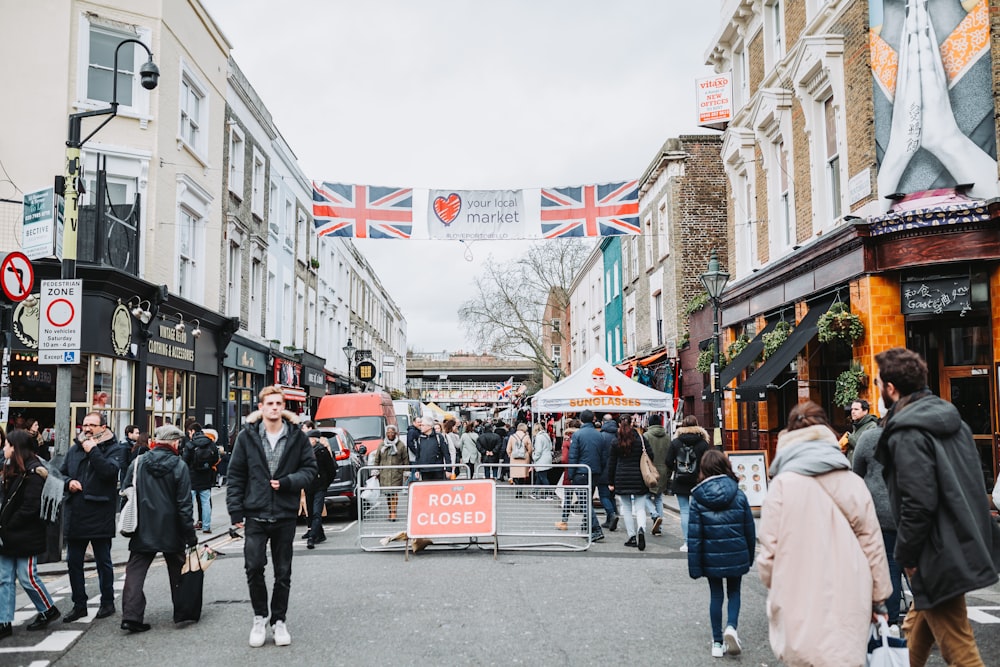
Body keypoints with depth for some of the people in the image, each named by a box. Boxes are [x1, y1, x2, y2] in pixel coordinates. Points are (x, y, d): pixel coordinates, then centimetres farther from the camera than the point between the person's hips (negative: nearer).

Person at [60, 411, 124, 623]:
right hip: (75, 515, 5)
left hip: (100, 516, -5)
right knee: (73, 562, 11)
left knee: (103, 562, 7)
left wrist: (93, 451, -17)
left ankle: (107, 602, 22)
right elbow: (61, 473, 17)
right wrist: (68, 482, -4)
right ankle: (79, 605, 23)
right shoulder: (74, 449, 11)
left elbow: (110, 471, -21)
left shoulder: (113, 449, -5)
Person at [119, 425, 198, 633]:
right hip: (171, 532, -1)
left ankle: (131, 615, -7)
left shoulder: (137, 464, -1)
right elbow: (184, 504, -10)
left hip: (142, 530, 1)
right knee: (177, 573, 15)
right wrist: (190, 535, -5)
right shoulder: (179, 466, -10)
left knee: (135, 571, 5)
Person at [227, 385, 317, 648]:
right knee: (254, 567, -4)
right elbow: (235, 475, 2)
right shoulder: (247, 436, -1)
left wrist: (287, 482, -13)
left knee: (283, 572, 10)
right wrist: (235, 511, -2)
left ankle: (279, 621, 25)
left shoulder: (297, 436, 0)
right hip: (255, 515, -1)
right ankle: (260, 618, 18)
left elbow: (310, 469, 4)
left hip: (285, 515, 1)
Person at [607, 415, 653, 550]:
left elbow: (611, 463, 3)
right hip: (639, 478, 0)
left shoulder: (616, 442, 0)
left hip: (622, 479, 0)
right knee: (640, 508, 3)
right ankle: (641, 529, -22)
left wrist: (611, 482, 10)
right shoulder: (641, 439, 0)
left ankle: (632, 537, 7)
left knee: (627, 509, 9)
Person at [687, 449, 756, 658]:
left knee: (716, 595, 14)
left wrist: (694, 566, -3)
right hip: (737, 556, 0)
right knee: (734, 592, 19)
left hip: (711, 558, 0)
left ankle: (718, 642, 19)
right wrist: (750, 556, 15)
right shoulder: (739, 496, -7)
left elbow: (694, 537, -9)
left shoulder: (698, 499, -9)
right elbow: (749, 530, 1)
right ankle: (731, 627, -3)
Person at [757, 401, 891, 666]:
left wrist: (776, 588, 15)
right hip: (849, 606, 3)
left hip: (802, 607, -3)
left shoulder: (783, 483, -5)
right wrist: (878, 598, 19)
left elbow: (769, 549, -4)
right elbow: (872, 545, 8)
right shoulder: (853, 482, 5)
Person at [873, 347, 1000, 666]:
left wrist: (905, 555, -11)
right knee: (918, 627, 24)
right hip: (965, 542, 9)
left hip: (939, 555, -9)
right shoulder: (950, 419, 9)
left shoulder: (907, 433, -18)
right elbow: (969, 483, 14)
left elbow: (918, 504, -24)